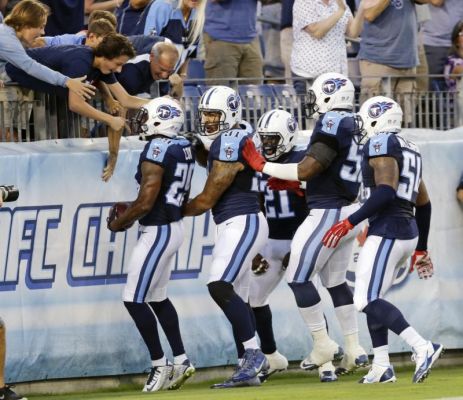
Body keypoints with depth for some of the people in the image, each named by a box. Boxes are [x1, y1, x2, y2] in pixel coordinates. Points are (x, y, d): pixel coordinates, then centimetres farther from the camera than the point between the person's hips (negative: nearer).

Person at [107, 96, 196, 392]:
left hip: (158, 231, -10)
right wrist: (131, 211, 16)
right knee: (157, 298, 18)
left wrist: (119, 222, -3)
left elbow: (145, 203, -21)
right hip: (174, 227, 10)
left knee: (134, 300, -3)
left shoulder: (157, 150, -20)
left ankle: (160, 364, 2)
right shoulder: (183, 148, 8)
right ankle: (181, 361, 20)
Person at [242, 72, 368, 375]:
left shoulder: (332, 124, -16)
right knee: (336, 282, 17)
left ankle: (323, 344, 1)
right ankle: (354, 350, 17)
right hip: (349, 212, 9)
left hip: (328, 214, -9)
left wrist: (262, 166, -10)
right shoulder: (353, 126, 11)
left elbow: (306, 170, -20)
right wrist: (293, 183, 12)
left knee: (298, 278, -2)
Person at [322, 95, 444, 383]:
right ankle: (382, 367, 10)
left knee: (368, 300, -11)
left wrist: (349, 223, -20)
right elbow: (424, 203, 23)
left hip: (387, 230, -10)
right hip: (409, 231, 10)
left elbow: (386, 192, -21)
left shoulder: (381, 144, -9)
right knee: (372, 297, 15)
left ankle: (423, 348, -24)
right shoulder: (410, 150, 20)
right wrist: (421, 248, 30)